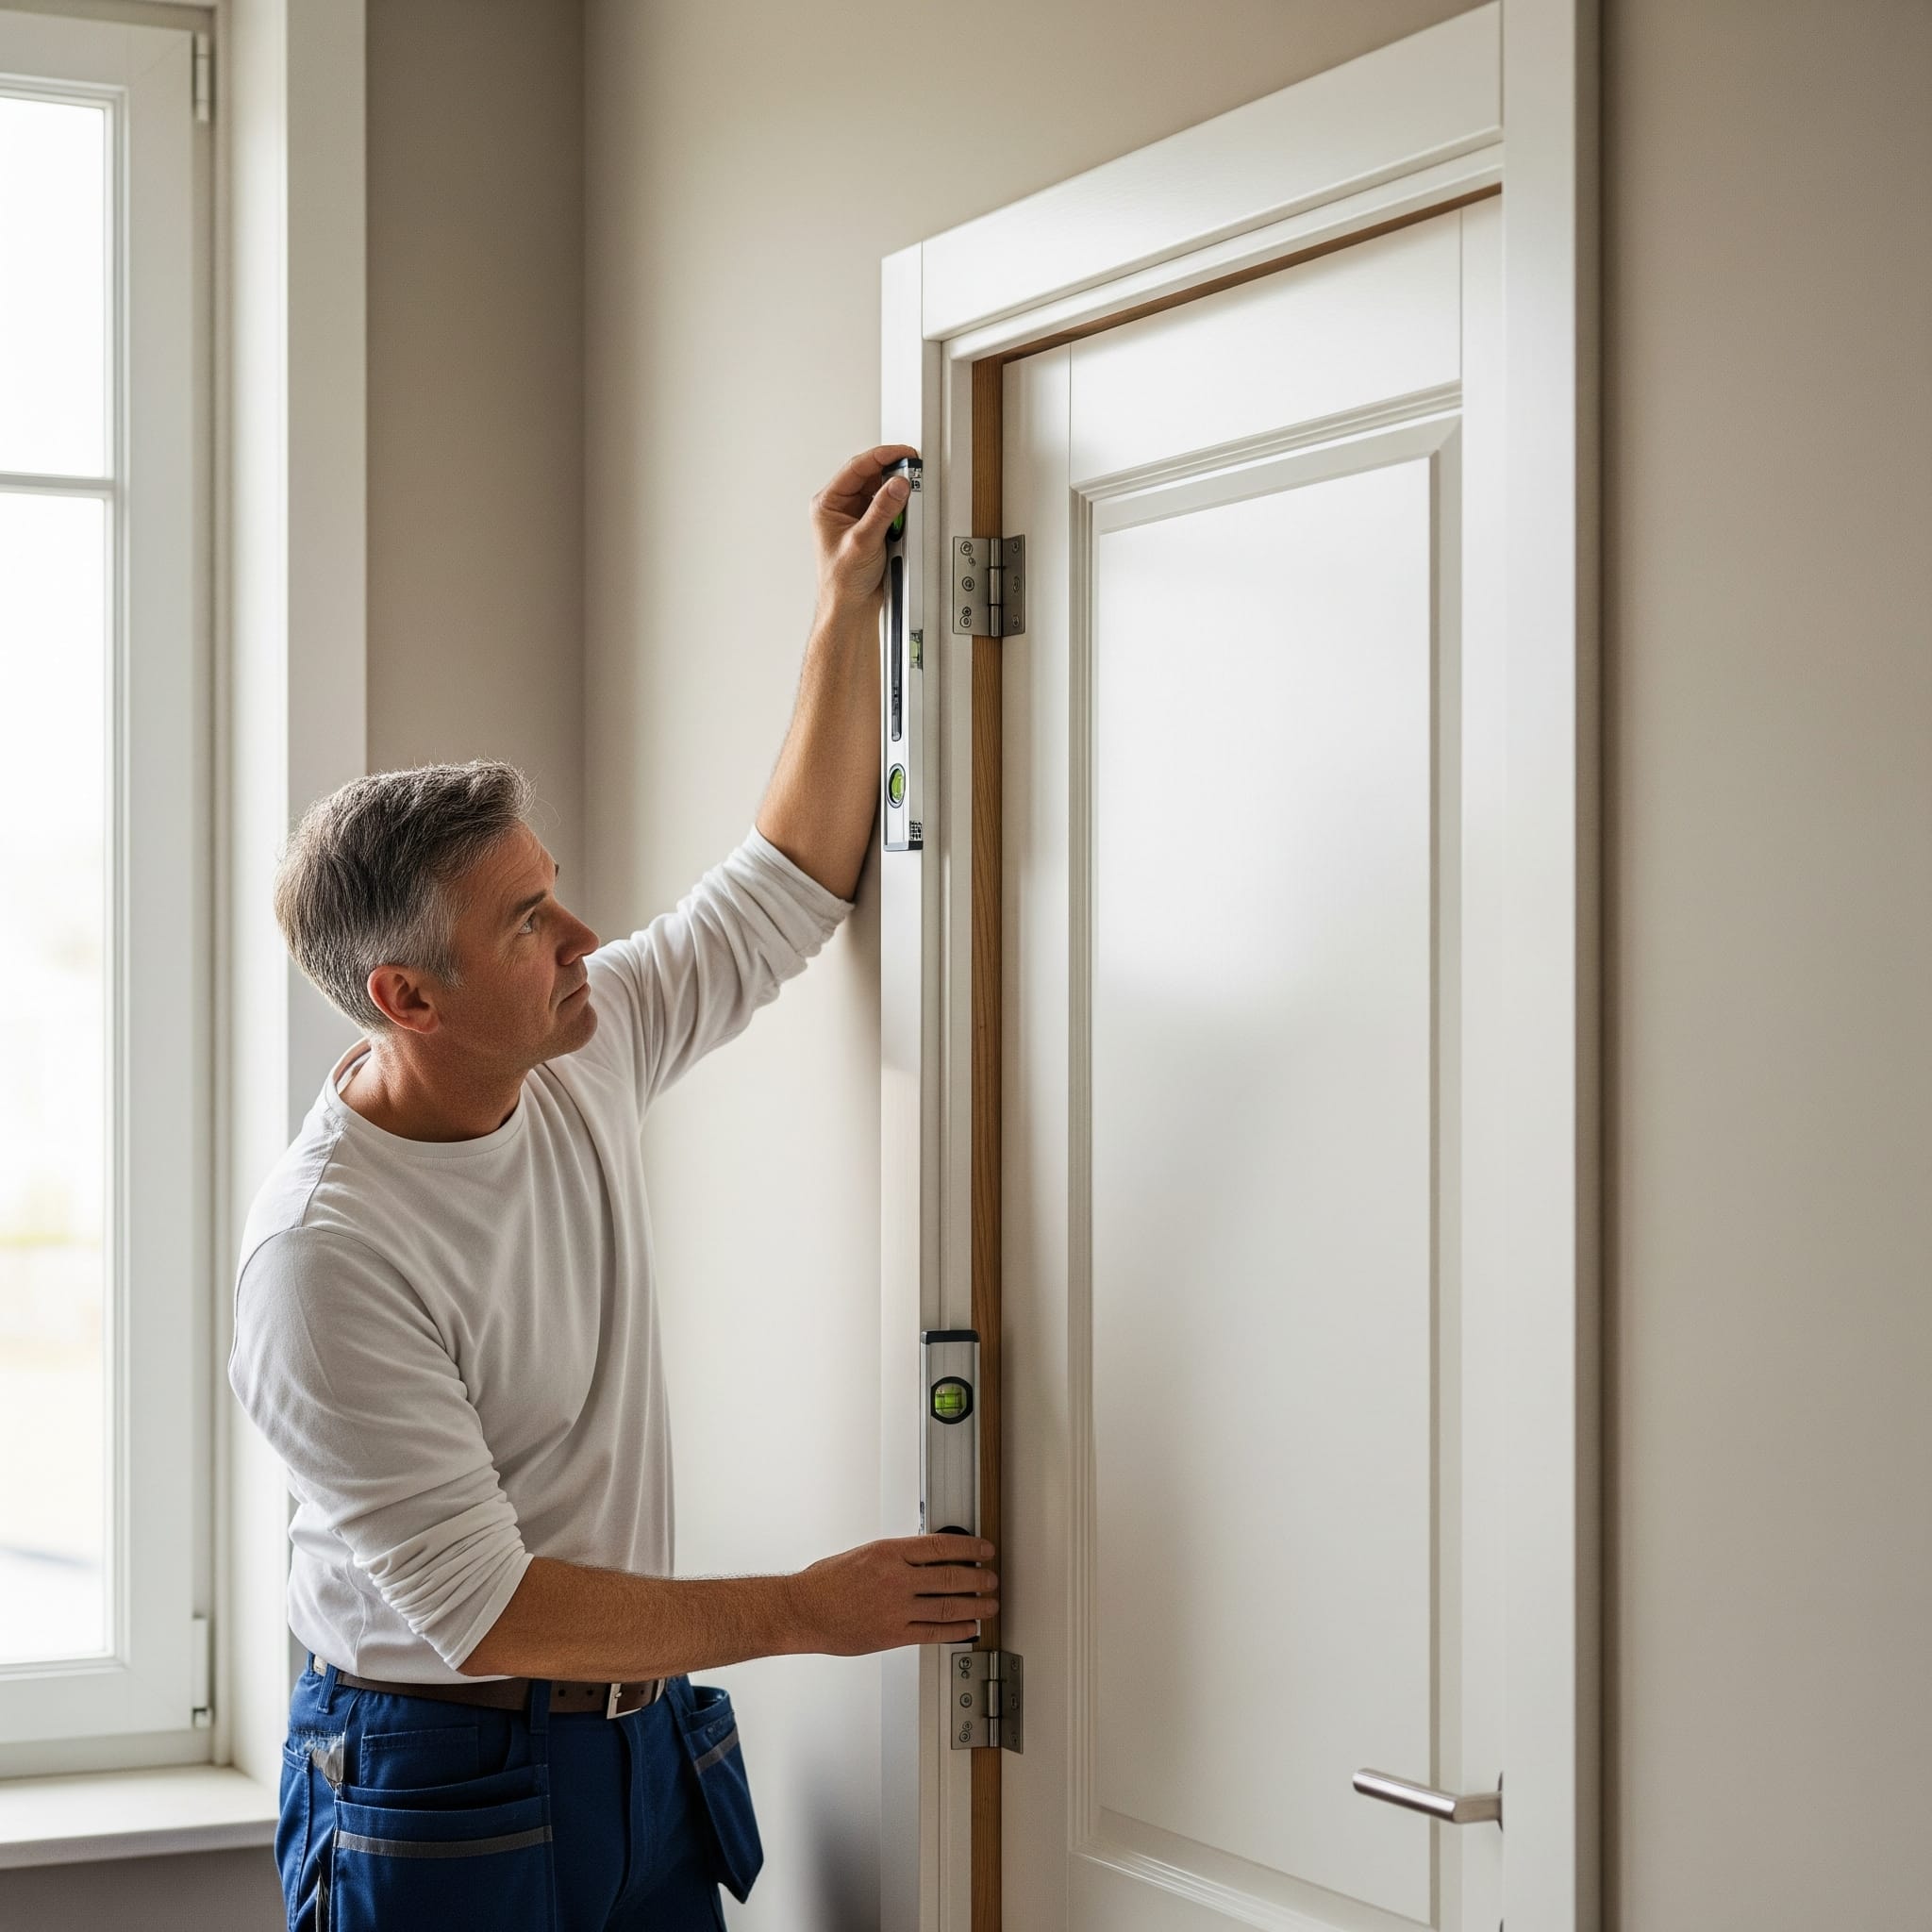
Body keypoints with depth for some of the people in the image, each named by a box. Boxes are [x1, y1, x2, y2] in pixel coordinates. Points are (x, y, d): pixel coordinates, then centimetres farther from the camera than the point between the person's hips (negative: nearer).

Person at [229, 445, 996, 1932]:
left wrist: (851, 607, 5)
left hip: (647, 1754, 7)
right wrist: (805, 1613, -16)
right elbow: (476, 1611, -23)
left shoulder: (582, 1052, -1)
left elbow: (792, 888, 13)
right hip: (437, 1792, -7)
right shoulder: (325, 1250, -24)